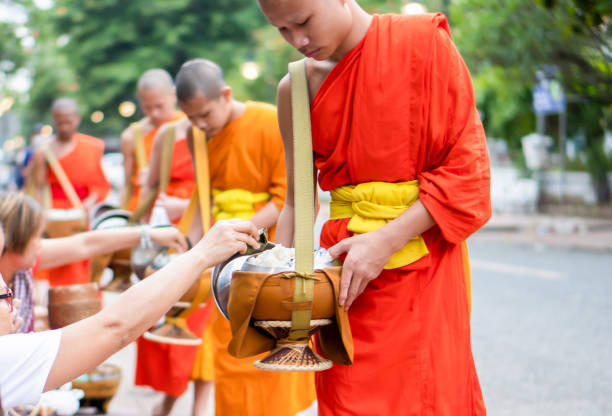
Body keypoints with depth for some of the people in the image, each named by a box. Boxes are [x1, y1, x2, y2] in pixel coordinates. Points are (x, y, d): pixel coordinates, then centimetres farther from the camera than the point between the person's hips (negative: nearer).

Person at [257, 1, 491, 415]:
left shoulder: (423, 41, -8)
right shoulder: (297, 89, 3)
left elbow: (466, 167, -9)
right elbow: (297, 203, 10)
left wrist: (387, 240, -17)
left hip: (423, 266, -3)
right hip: (345, 263, 3)